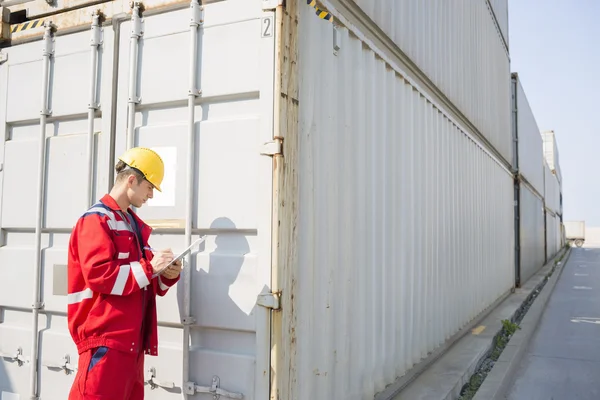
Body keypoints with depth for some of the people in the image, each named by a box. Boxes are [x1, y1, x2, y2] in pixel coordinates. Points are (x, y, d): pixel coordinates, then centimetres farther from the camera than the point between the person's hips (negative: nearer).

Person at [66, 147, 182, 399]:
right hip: (105, 338, -9)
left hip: (131, 338, 9)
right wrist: (149, 267, -19)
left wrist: (166, 276, 3)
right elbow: (99, 275, -20)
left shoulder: (132, 223, 18)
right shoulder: (97, 219, -9)